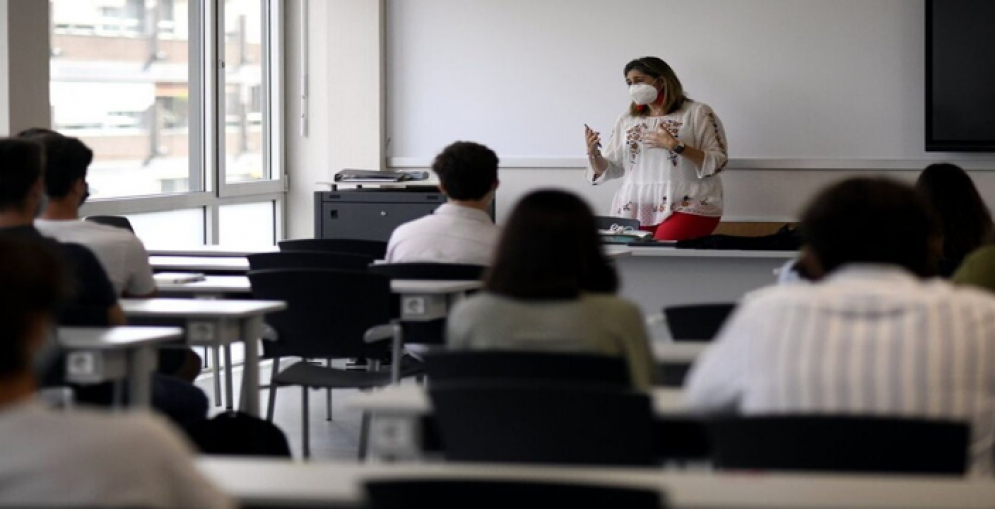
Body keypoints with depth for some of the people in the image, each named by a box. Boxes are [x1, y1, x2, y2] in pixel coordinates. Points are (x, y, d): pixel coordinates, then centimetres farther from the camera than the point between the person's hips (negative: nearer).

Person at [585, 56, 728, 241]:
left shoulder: (697, 113, 3)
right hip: (635, 210, 4)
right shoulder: (626, 120, 16)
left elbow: (718, 162, -5)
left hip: (686, 207, -4)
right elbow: (609, 169, 16)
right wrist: (593, 153, -5)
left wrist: (676, 146, -16)